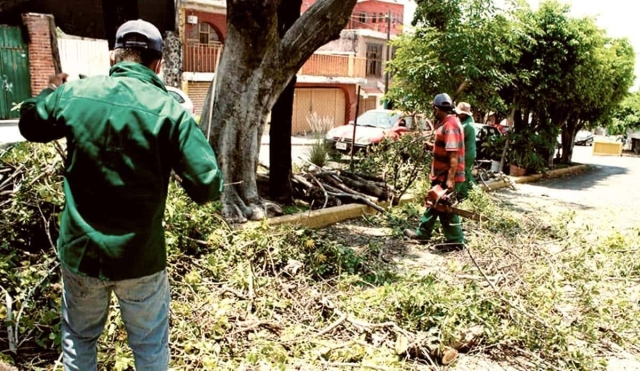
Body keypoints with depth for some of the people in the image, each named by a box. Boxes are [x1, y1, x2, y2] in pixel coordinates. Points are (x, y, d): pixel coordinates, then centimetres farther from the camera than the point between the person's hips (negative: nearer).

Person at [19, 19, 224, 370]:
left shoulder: (73, 94, -5)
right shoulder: (169, 110, -16)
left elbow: (30, 125, 16)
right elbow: (207, 187, -18)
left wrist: (50, 91, 35)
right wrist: (186, 132, 1)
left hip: (80, 251, 3)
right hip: (140, 258, -2)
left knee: (79, 337, 26)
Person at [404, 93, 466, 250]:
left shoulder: (450, 125, -21)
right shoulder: (446, 123, 11)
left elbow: (454, 155, -27)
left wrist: (450, 179, -29)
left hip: (448, 178, -10)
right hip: (442, 175, 10)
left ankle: (455, 241, 9)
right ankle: (422, 233, 31)